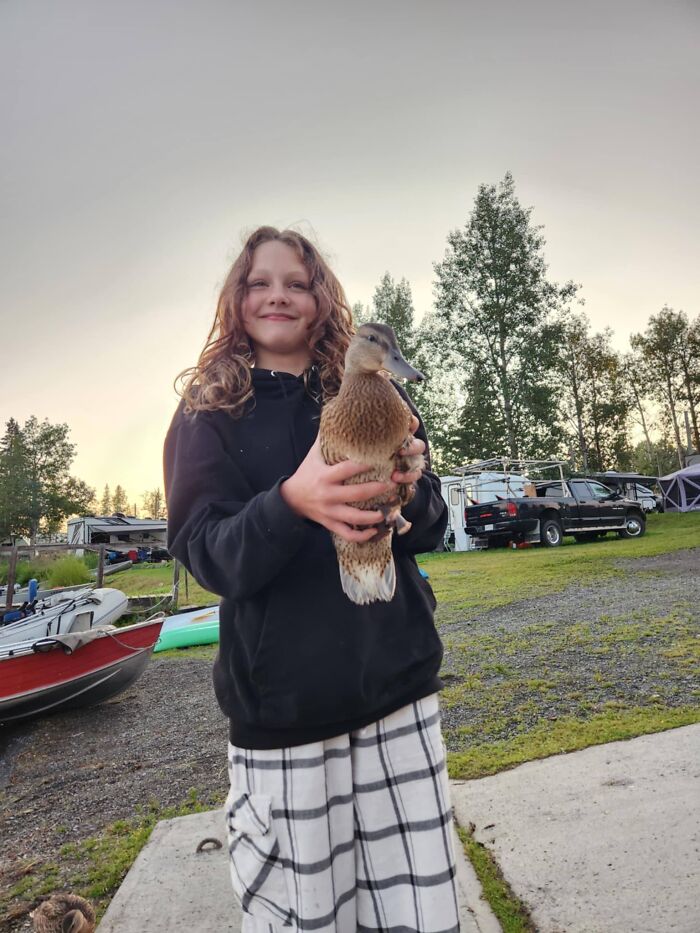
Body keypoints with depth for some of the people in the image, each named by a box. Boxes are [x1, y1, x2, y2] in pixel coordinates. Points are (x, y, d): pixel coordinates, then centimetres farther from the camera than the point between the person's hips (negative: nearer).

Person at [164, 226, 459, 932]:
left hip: (397, 685, 2)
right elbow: (205, 555, -8)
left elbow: (431, 528, 5)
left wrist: (408, 493, -19)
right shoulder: (208, 412, 2)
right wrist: (292, 503, -27)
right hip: (282, 705, -1)